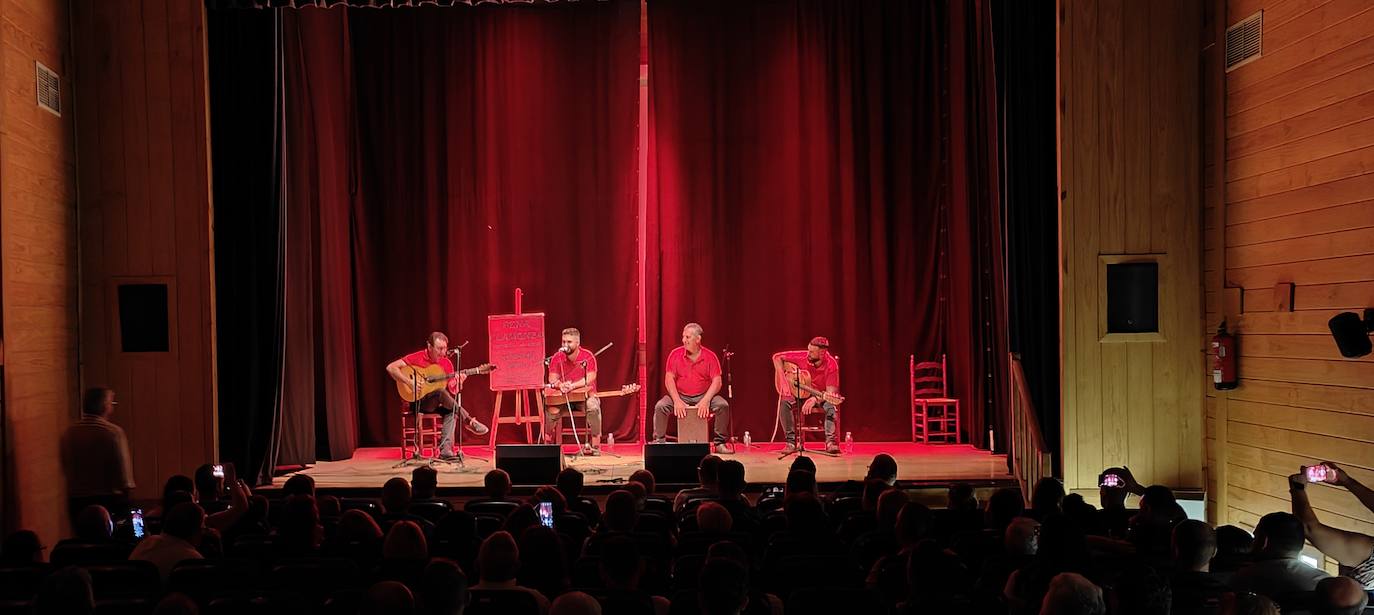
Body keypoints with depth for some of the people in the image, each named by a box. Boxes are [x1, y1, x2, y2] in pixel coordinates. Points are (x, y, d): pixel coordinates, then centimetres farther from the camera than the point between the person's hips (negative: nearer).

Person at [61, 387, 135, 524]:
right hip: (109, 500, -4)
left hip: (77, 501, 4)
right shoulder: (113, 432, -11)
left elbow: (66, 470, 10)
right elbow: (123, 469, -10)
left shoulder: (68, 434, 3)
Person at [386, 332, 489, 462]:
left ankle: (445, 450, -33)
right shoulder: (417, 358, -8)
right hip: (418, 401, -4)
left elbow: (452, 391, 6)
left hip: (438, 403, 4)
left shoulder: (447, 363, 5)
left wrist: (458, 381, -17)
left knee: (451, 410, -29)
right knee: (440, 390, -35)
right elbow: (391, 367, -15)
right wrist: (409, 382, -26)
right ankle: (468, 420, -27)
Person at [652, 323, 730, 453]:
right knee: (660, 406, -25)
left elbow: (717, 382, -10)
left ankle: (719, 443, -10)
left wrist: (706, 400, -25)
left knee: (723, 405, -24)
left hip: (703, 396, 0)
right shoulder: (675, 354, -5)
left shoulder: (710, 356, -6)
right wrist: (677, 401, -22)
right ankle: (659, 442, -9)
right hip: (680, 396, 0)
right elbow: (669, 379, -9)